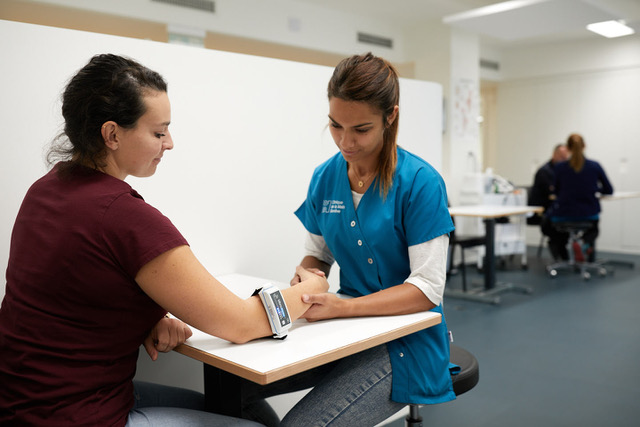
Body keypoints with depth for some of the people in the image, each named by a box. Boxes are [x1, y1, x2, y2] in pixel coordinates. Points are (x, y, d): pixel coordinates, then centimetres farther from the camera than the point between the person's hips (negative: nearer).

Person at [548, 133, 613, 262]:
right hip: (589, 215, 2)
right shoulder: (595, 166, -6)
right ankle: (587, 244, 5)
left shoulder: (560, 167, -8)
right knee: (592, 229, 37)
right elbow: (609, 190, 6)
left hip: (563, 216, -2)